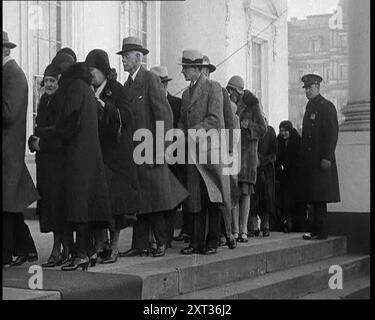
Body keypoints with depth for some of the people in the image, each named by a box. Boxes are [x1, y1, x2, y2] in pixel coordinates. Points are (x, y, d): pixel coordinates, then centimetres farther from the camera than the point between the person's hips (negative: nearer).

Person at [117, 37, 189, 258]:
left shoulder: (151, 80, -7)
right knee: (138, 200, 7)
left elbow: (165, 115, -12)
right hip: (132, 152, 7)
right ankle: (141, 245, 12)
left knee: (155, 199, 0)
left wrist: (159, 149, -15)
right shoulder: (127, 85, 16)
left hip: (150, 150, -7)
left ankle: (162, 242, 12)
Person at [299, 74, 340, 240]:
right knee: (313, 196, 8)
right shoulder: (310, 107, 19)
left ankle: (321, 231, -4)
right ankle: (317, 230, 12)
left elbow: (332, 134, -13)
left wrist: (326, 157, -19)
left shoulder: (326, 106, -6)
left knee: (319, 196, -7)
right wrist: (304, 157, 13)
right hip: (309, 159, 8)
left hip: (321, 159, -8)